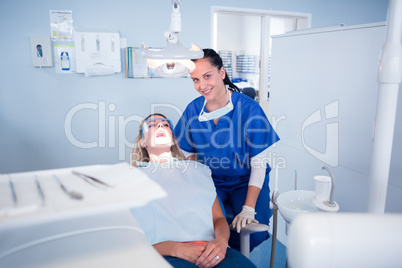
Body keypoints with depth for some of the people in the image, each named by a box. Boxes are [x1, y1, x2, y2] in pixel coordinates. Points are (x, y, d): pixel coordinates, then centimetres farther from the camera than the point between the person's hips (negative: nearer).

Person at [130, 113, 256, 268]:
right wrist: (175, 248, -13)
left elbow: (219, 218, 19)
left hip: (209, 251, 3)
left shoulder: (198, 170, 25)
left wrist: (221, 241, -6)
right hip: (163, 255, -2)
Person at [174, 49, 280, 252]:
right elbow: (188, 154, 6)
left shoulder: (249, 109, -16)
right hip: (211, 181, 2)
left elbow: (259, 164, -14)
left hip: (247, 182, -2)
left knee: (252, 233, -26)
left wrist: (248, 209, -22)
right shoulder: (193, 110, -5)